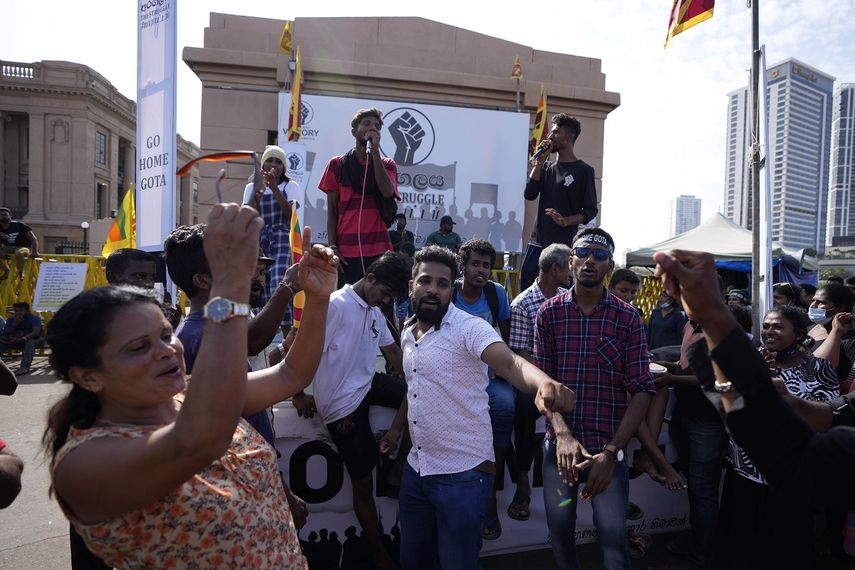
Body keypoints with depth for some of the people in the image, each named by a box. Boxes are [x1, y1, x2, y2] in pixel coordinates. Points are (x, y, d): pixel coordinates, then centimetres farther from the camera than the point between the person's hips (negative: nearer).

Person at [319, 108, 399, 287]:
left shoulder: (387, 165, 13)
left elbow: (387, 192, -9)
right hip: (345, 251, 0)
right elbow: (332, 211, 7)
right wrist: (331, 247, -3)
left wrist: (375, 151, -7)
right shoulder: (337, 165, 10)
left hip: (379, 250, 1)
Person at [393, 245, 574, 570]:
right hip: (415, 469, 7)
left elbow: (508, 362, -36)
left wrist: (543, 383, -55)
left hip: (463, 474, -7)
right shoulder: (407, 334, 6)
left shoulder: (469, 328, -17)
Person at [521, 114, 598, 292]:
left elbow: (590, 210, -1)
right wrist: (540, 161, 1)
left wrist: (566, 221, -18)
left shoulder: (583, 171, 2)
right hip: (537, 244, 5)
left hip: (565, 245, -4)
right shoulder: (547, 167, 17)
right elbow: (530, 194, 3)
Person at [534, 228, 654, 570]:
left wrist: (612, 452, -13)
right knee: (560, 533, 16)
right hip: (559, 444, 2)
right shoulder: (549, 313, -1)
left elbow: (641, 391, -6)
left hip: (609, 448, -1)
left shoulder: (628, 318, -4)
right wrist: (563, 433, -18)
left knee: (614, 540, 5)